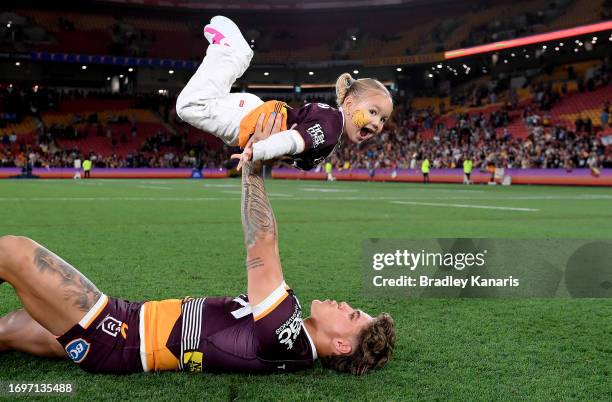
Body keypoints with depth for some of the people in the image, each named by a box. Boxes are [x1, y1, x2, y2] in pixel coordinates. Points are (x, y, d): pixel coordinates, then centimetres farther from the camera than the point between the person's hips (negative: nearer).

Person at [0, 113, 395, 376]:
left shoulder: (286, 337, -24)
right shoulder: (292, 331, 4)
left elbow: (262, 246, -26)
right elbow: (263, 253, 12)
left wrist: (254, 166, -16)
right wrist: (253, 168, 9)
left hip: (115, 338, -8)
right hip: (135, 320, 8)